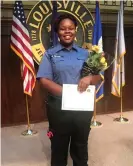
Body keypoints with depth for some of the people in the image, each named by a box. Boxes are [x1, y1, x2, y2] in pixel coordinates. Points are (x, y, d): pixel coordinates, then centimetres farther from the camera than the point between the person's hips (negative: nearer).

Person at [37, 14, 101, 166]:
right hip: (58, 108, -2)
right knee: (59, 146, 14)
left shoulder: (84, 54, 7)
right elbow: (44, 80, -9)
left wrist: (89, 78, -19)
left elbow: (98, 77, 5)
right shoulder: (50, 54, 0)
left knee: (81, 145, 19)